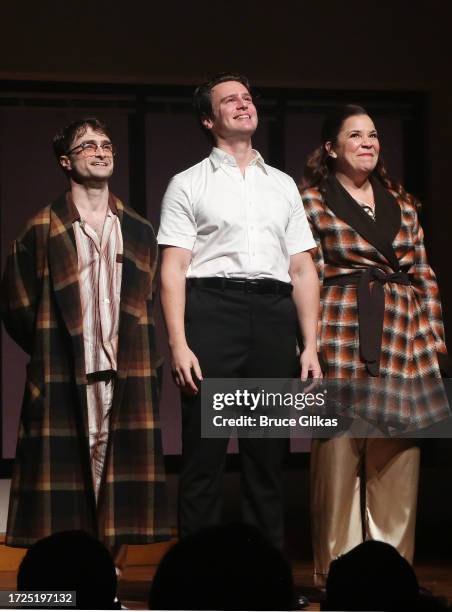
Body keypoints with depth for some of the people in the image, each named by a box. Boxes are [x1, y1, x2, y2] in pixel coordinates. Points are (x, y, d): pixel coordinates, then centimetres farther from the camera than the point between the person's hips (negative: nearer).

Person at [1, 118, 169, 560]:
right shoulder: (42, 232, 2)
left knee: (117, 478, 1)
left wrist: (131, 352, 11)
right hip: (62, 379, -3)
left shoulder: (139, 232, 15)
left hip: (126, 377, 3)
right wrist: (52, 353, 4)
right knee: (66, 473, -5)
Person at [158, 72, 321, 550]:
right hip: (211, 307, -3)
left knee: (268, 453, 5)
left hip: (273, 313, 3)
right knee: (204, 449, -5)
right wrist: (178, 344, -11)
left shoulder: (283, 185, 20)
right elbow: (173, 268, 1)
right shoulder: (188, 185, 9)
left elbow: (303, 270, 15)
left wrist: (310, 345, 5)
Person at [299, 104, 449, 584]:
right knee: (338, 452, -4)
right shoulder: (311, 201, 3)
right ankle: (336, 571, 4)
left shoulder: (400, 202, 18)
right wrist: (310, 342, -9)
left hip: (403, 339, 5)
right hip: (342, 337, -5)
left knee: (399, 457, 3)